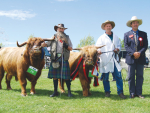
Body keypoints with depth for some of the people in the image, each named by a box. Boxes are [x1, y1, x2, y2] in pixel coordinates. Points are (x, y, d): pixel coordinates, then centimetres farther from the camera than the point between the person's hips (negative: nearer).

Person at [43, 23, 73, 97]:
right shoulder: (53, 37, 14)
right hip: (55, 58, 1)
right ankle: (55, 92, 15)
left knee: (66, 75, -3)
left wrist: (66, 46, -8)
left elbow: (71, 48, 11)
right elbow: (46, 44, 8)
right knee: (54, 75, 4)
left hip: (64, 58, -1)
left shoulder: (67, 38, 14)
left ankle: (69, 91, 8)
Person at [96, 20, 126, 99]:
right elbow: (97, 46, -1)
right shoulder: (101, 38, 11)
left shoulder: (116, 37, 20)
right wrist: (98, 50, -24)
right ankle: (107, 92, 14)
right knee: (105, 77, 2)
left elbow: (119, 45, 20)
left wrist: (117, 49, -3)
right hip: (105, 60, -2)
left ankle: (120, 92, 3)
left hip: (114, 59, 2)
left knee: (118, 76, -4)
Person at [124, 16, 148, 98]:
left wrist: (140, 53, -15)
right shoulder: (127, 34, 8)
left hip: (140, 58, 1)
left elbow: (145, 45, 3)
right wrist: (133, 53, -15)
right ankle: (132, 93, 9)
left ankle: (139, 93, 12)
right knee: (131, 76, 2)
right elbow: (126, 46, 0)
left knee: (140, 76, 4)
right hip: (131, 58, -1)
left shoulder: (143, 34, 11)